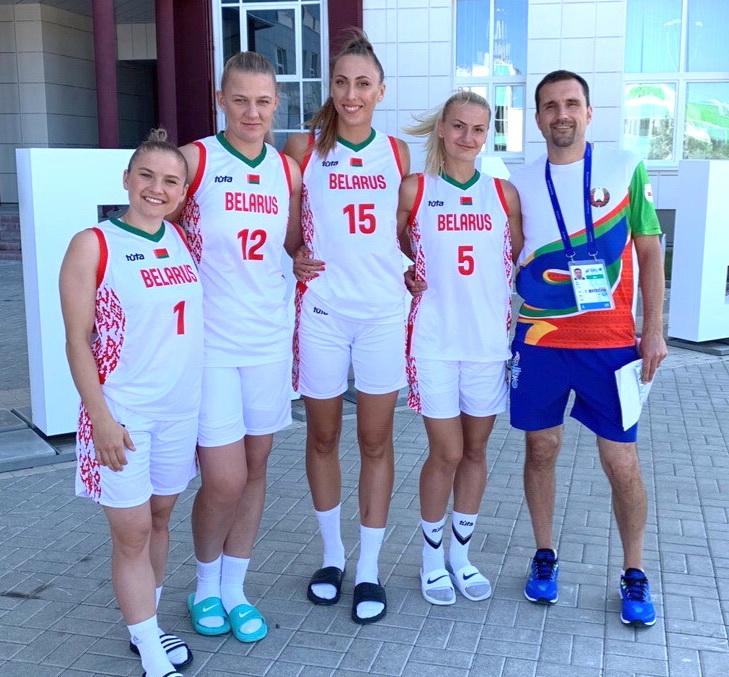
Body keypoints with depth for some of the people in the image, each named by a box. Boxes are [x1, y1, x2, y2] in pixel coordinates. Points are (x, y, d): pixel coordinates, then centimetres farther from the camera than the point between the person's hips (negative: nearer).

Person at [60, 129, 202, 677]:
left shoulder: (184, 240, 6)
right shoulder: (93, 245, -8)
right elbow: (78, 340, -9)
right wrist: (100, 417, -14)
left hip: (182, 407, 5)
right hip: (122, 412, -5)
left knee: (159, 518, 16)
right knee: (131, 531, 2)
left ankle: (147, 627, 33)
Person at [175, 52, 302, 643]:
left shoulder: (288, 170, 7)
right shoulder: (194, 160, -6)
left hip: (269, 337, 4)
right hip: (208, 341, -4)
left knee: (256, 467, 12)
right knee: (225, 480, -3)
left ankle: (235, 590, 30)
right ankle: (206, 585, 26)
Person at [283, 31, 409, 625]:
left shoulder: (397, 152, 6)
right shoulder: (304, 148, -1)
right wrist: (290, 258, -11)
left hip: (384, 309, 1)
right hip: (321, 310, -1)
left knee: (375, 440, 6)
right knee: (323, 436, 11)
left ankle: (369, 569, 19)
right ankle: (332, 553, 31)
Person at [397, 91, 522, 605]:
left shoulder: (503, 192, 6)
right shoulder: (414, 190, -1)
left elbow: (521, 263, 10)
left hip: (490, 339, 3)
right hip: (434, 340, -2)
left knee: (475, 450, 11)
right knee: (447, 453, 1)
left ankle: (461, 555, 29)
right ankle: (432, 558, 23)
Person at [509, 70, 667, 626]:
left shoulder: (625, 170, 1)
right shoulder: (520, 184, 5)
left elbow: (649, 252, 3)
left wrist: (654, 329, -3)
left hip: (611, 342, -1)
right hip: (539, 342, 2)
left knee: (622, 461, 3)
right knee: (542, 448, 9)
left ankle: (635, 574, 21)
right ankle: (544, 556, 28)